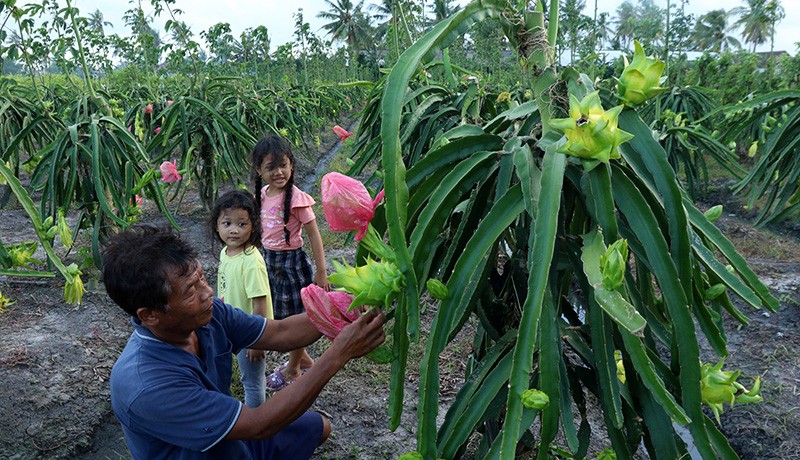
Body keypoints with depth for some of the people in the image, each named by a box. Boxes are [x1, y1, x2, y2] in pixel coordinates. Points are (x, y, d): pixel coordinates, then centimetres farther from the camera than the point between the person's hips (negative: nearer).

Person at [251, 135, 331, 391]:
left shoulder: (296, 198, -20)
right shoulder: (262, 194, 0)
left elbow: (314, 236, -17)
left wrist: (321, 273, -16)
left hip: (291, 261, -7)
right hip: (268, 259, 7)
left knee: (296, 317, 10)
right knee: (281, 315, 19)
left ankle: (292, 369, 29)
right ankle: (303, 358, 41)